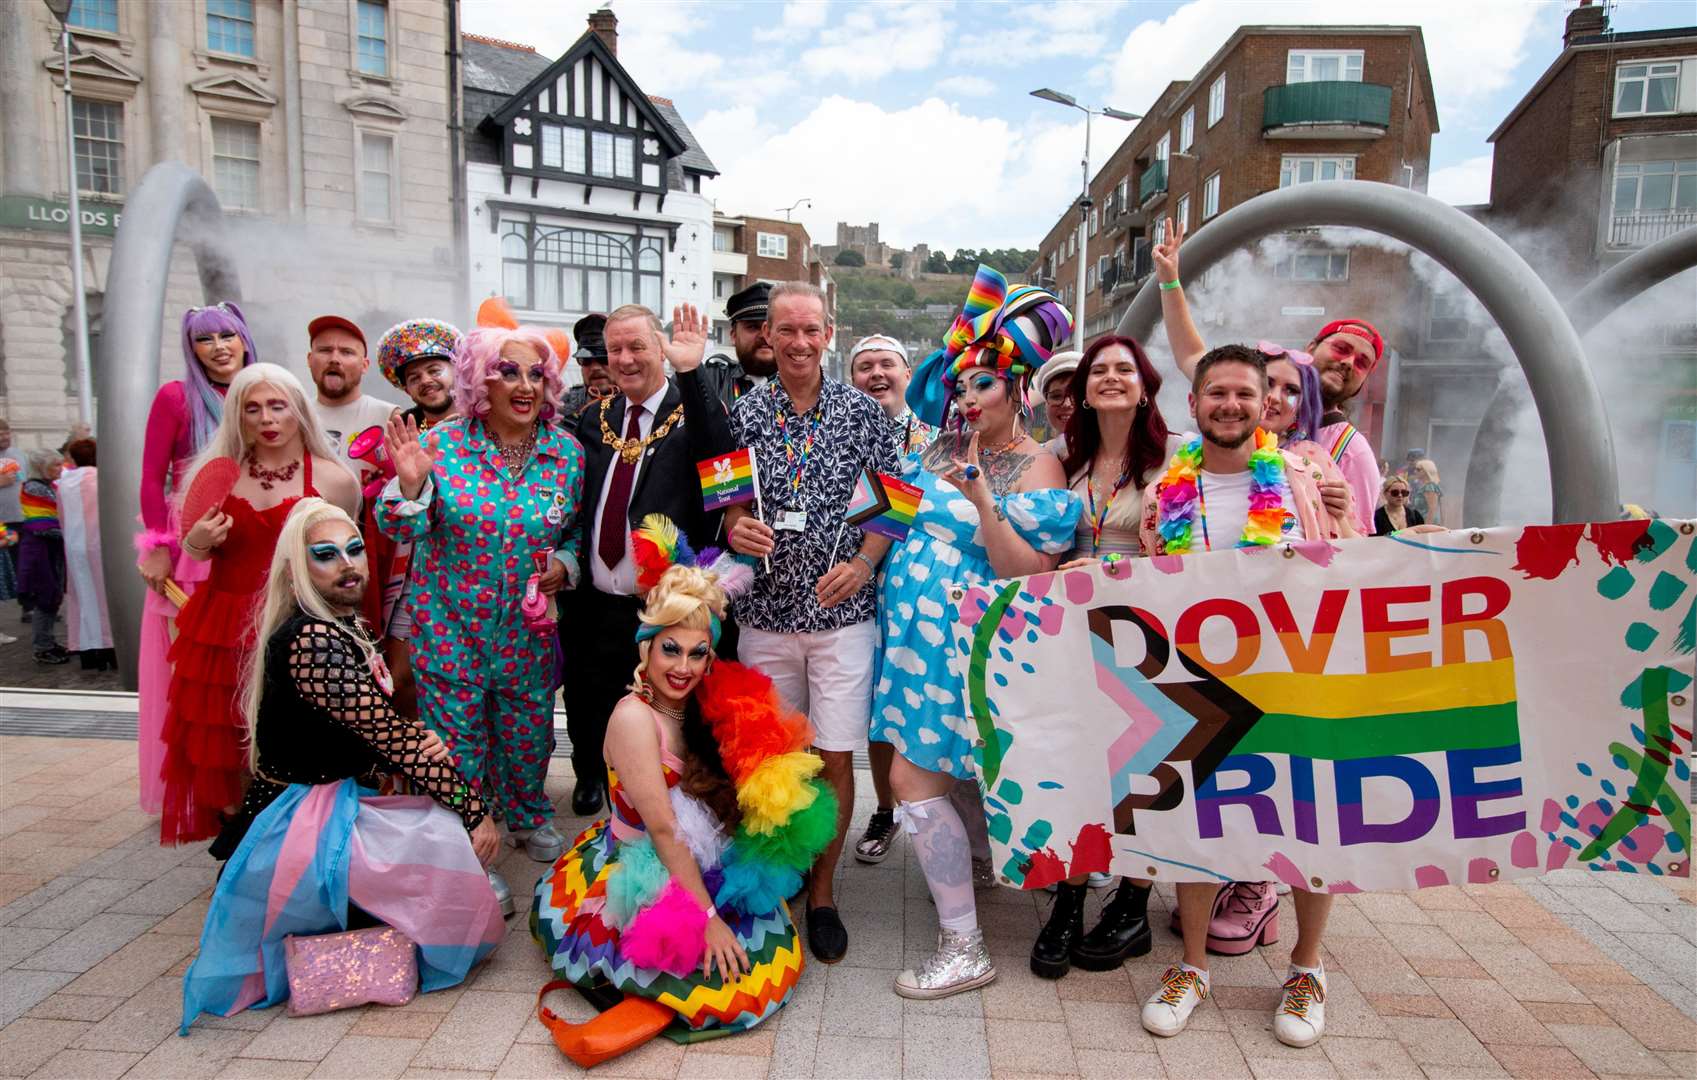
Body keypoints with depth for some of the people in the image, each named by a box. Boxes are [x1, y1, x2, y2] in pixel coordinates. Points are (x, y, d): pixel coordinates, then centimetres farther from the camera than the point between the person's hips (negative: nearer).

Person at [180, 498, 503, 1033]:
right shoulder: (310, 641, -22)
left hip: (337, 805, 10)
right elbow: (388, 737, -23)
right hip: (304, 826, -10)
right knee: (450, 841, -20)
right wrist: (475, 810, -18)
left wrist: (415, 740, -15)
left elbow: (373, 728, 9)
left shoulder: (343, 628, 8)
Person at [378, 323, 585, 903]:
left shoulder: (567, 451, -2)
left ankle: (528, 817, 46)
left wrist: (564, 562, -9)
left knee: (529, 732, 17)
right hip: (451, 627, -2)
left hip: (529, 630, 3)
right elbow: (401, 531, -6)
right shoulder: (441, 444, -10)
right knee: (457, 738, 7)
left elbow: (578, 529, 10)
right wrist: (409, 484, -25)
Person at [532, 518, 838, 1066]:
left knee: (778, 953, 0)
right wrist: (707, 917, -23)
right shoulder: (635, 717, -22)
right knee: (734, 965, -20)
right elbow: (663, 830, -24)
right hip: (634, 882, -8)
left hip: (691, 872, 8)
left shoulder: (703, 708, 0)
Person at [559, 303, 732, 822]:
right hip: (597, 606, 5)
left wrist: (690, 373, -34)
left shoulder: (694, 409, -6)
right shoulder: (596, 418, 9)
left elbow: (713, 458, -28)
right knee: (590, 722, 20)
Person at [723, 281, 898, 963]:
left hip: (841, 611, -1)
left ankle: (822, 890, 20)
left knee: (834, 755, 2)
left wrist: (863, 563, -11)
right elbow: (728, 500, 9)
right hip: (765, 609, 2)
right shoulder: (745, 412, 4)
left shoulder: (863, 412, 1)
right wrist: (735, 528, -13)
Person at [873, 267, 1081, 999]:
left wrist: (981, 500, -26)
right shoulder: (945, 448, 10)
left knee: (913, 779, -9)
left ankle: (965, 949, 4)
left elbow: (1030, 574, -17)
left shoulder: (1036, 467, -9)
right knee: (923, 776, 14)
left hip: (964, 642, -7)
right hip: (911, 629, 7)